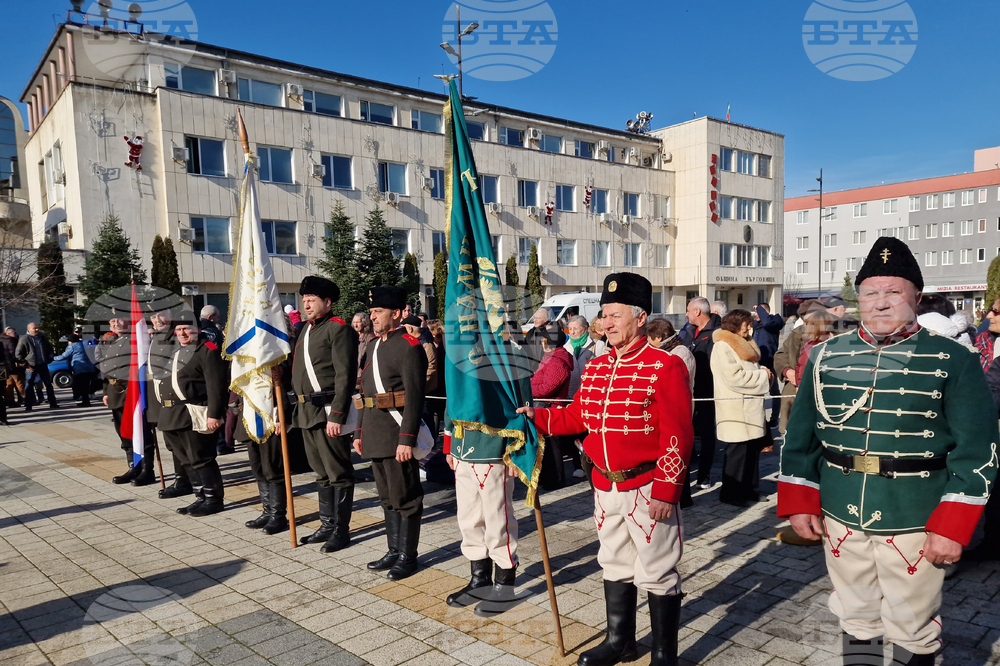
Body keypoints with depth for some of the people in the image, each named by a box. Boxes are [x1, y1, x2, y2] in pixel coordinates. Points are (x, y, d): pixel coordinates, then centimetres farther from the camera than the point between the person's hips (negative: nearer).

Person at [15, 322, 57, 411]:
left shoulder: (43, 337, 7)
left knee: (48, 384, 9)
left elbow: (50, 349, 22)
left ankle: (53, 403, 18)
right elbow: (18, 354, -7)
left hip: (43, 365, 4)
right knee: (29, 386, -4)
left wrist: (49, 359, 11)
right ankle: (28, 406, 1)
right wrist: (26, 365, -12)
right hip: (31, 367, -4)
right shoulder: (24, 339, -7)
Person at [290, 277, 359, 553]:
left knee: (338, 473, 1)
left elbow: (345, 376, -16)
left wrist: (336, 416, -21)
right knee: (321, 473, 16)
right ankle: (327, 524, 27)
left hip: (329, 411, -9)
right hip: (307, 411, 9)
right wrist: (299, 408, 16)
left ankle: (341, 530, 11)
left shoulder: (339, 329, -10)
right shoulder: (306, 329, 16)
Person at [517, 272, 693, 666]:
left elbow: (677, 436, -17)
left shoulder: (665, 367, -15)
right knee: (615, 566, 20)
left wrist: (665, 490, -19)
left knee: (657, 574, 7)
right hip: (605, 486, 7)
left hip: (648, 489, -6)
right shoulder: (596, 368, 6)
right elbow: (577, 416, 14)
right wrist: (536, 417, 2)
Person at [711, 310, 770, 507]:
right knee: (738, 450, -5)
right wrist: (762, 375, -11)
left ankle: (746, 489, 23)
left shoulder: (745, 344, 19)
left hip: (750, 406, 9)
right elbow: (734, 376, -20)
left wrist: (762, 370, 4)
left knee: (752, 448, 11)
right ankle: (729, 493, 5)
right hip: (735, 408, -9)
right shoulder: (723, 346, -12)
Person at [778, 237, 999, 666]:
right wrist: (800, 503, 2)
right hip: (840, 518, 3)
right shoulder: (826, 356, 3)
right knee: (856, 620, 19)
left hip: (914, 525, -3)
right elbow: (800, 436, 7)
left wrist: (952, 528, -12)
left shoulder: (953, 362, -6)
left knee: (913, 631, 14)